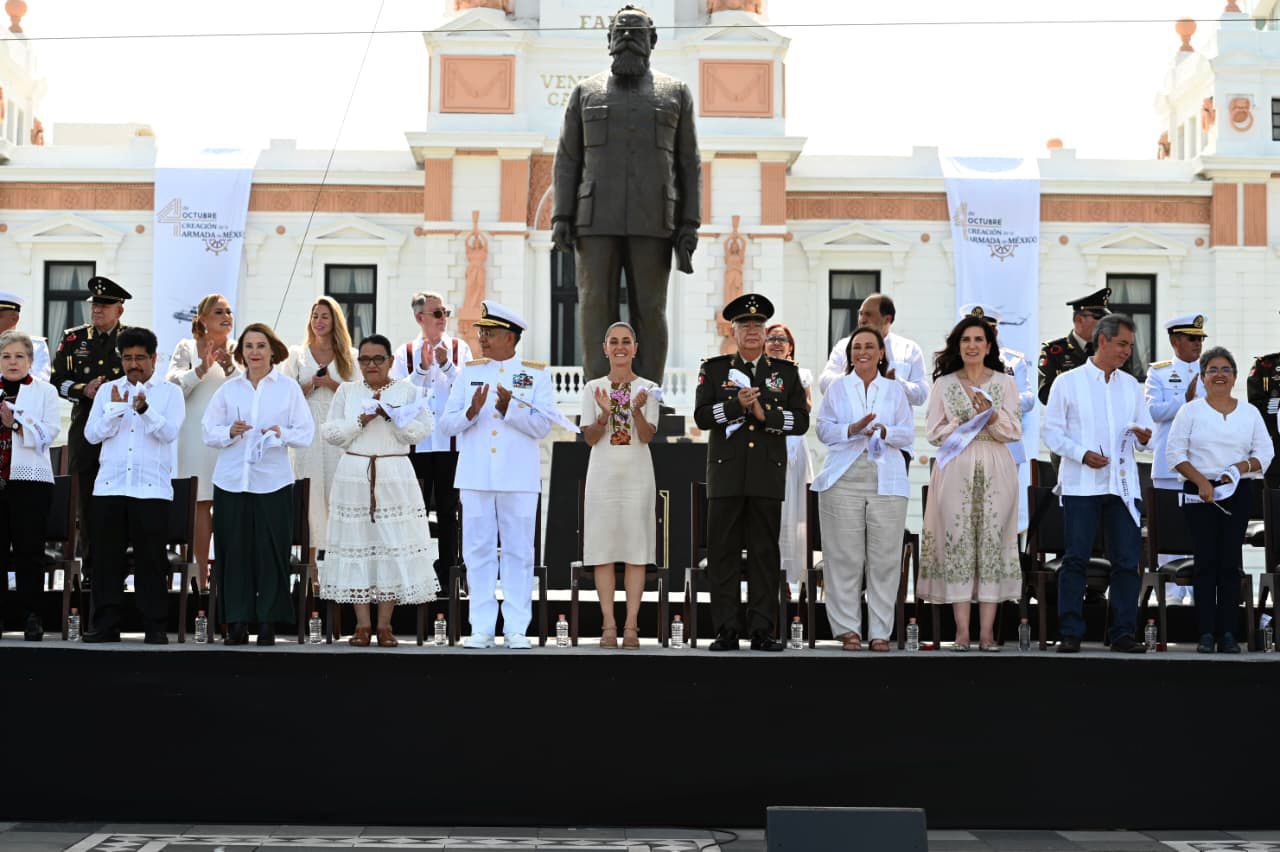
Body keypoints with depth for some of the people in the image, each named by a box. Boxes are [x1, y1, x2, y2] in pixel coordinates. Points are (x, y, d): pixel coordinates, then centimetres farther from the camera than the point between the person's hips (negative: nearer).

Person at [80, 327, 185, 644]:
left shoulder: (170, 392, 7)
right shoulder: (108, 390, 14)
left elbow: (170, 432, -8)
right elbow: (92, 434, 6)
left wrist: (145, 409, -23)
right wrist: (116, 409, -8)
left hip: (152, 488, -3)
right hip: (110, 486, 3)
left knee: (151, 560, -1)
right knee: (108, 558, 3)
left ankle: (155, 627, 4)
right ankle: (105, 626, 9)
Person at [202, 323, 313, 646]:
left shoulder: (289, 388, 6)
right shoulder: (228, 389, 11)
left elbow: (306, 433, 3)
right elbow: (208, 431, 8)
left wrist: (282, 434, -16)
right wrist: (230, 432, -11)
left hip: (273, 482, -2)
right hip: (231, 481, 2)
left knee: (271, 552, -3)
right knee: (233, 550, 0)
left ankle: (268, 622, 5)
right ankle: (236, 622, 6)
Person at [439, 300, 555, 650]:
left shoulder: (536, 374, 4)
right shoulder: (469, 372, 12)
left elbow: (543, 425, -5)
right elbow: (446, 424, 6)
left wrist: (509, 408, -17)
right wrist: (472, 411, -12)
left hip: (518, 478, -2)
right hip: (475, 476, 2)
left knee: (518, 552, 1)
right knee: (478, 552, 3)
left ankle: (515, 629, 6)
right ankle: (481, 629, 8)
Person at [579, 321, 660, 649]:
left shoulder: (648, 388, 4)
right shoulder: (593, 388, 6)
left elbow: (646, 436, -5)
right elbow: (590, 438, 1)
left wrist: (637, 411, -23)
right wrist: (604, 415, -18)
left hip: (637, 475, -1)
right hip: (603, 474, 1)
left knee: (636, 548, -2)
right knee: (604, 549, -1)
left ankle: (631, 625, 0)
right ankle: (609, 624, 2)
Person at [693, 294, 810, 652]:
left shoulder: (786, 372, 13)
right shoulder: (714, 369, 10)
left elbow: (801, 420, 5)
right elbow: (702, 416, 0)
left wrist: (765, 413, -9)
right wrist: (737, 405, -15)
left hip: (768, 476, 1)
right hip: (726, 474, -1)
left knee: (765, 552, 2)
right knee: (723, 552, -2)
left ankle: (762, 631, 6)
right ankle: (727, 631, 2)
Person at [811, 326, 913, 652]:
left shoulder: (895, 390, 16)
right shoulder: (836, 389, 14)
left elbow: (908, 433, 8)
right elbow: (823, 429, 6)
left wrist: (883, 431, -12)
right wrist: (852, 429, -12)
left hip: (886, 482, 1)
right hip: (843, 481, -1)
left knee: (884, 558, -4)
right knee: (845, 557, -5)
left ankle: (880, 631, 0)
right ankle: (848, 628, 1)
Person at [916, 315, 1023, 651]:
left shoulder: (1005, 383, 10)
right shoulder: (943, 384, 11)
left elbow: (1014, 431, 4)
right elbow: (933, 431, 5)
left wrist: (992, 414, -12)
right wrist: (968, 424, -7)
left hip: (995, 472, 0)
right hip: (955, 472, 0)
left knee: (992, 543, -4)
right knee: (958, 543, -5)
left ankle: (987, 631, -2)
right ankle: (962, 631, -2)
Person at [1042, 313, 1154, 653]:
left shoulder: (1131, 385, 16)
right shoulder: (1068, 382, 3)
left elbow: (1144, 431, 17)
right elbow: (1051, 431, 0)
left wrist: (1144, 438, -6)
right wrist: (1082, 454, -13)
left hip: (1122, 485, 4)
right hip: (1081, 485, -4)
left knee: (1127, 559, 0)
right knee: (1076, 558, -3)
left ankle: (1123, 634, 5)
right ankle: (1070, 634, 2)